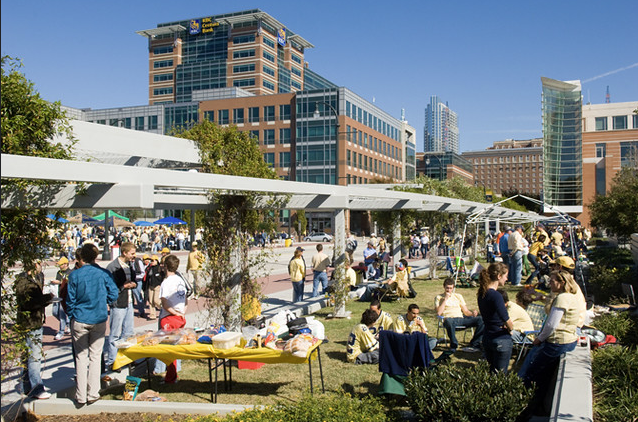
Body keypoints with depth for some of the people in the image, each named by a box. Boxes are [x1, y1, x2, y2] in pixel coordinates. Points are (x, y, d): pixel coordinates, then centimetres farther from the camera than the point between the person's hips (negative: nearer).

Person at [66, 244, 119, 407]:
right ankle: (93, 394, 14)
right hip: (99, 320, 0)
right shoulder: (104, 274, -7)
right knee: (95, 356, 10)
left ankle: (81, 396, 12)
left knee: (81, 356, 9)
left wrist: (72, 316, 14)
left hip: (79, 320, 0)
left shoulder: (74, 275, -7)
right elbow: (113, 295, -4)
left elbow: (70, 300, -2)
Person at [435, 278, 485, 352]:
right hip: (449, 319, -4)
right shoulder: (439, 297, 13)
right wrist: (445, 299, -2)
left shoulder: (458, 296, 25)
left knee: (480, 320, -21)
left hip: (461, 319, 4)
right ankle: (453, 346, -26)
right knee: (448, 321, -42)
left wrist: (472, 313, -4)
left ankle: (475, 345, -18)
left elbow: (466, 311, 18)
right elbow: (438, 312, -4)